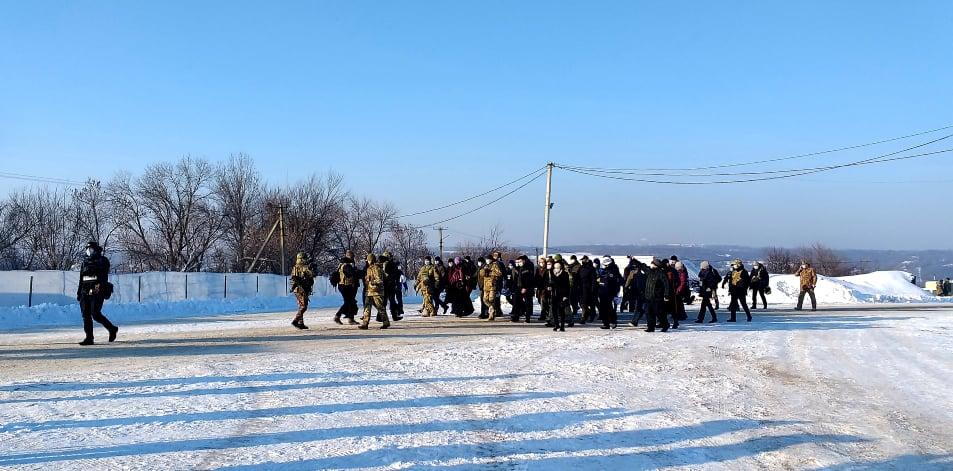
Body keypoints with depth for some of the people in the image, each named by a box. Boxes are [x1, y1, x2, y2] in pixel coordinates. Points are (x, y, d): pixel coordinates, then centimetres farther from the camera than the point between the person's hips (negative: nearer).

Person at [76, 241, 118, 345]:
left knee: (95, 314, -12)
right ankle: (89, 338, 4)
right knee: (86, 315, 1)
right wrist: (79, 293, 18)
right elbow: (81, 279, 23)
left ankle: (112, 329, 8)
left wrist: (100, 289, -23)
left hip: (97, 292, -6)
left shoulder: (103, 260, 0)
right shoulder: (85, 261, 18)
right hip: (85, 293, 6)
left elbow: (104, 277, -11)